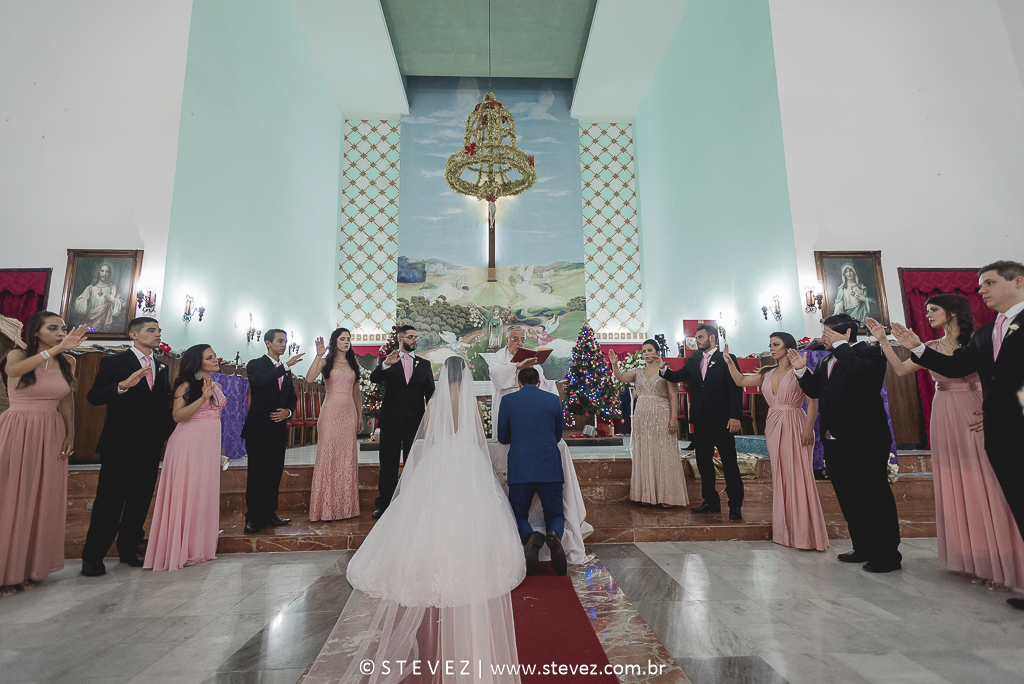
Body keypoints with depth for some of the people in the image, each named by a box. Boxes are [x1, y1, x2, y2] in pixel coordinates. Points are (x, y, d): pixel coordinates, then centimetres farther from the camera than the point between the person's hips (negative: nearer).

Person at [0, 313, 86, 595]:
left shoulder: (66, 363, 6)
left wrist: (70, 434, 7)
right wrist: (57, 348, -36)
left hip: (51, 435, 3)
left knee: (42, 500, 7)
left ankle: (31, 567, 20)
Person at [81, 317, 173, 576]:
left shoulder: (161, 368, 14)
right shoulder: (114, 362, -2)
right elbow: (94, 396, -13)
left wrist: (169, 433, 9)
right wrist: (123, 385, -31)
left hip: (151, 446, 5)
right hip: (120, 445, -5)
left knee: (140, 501, 11)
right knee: (109, 501, 1)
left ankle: (129, 550, 25)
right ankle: (93, 556, 15)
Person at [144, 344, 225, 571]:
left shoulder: (217, 386, 13)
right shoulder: (187, 385, -7)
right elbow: (177, 416, -18)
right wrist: (203, 397, -25)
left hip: (210, 445, 7)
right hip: (189, 443, -7)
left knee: (204, 493, 12)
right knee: (186, 493, -1)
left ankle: (200, 545, 24)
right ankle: (180, 549, 10)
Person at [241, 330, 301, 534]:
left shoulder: (286, 370, 17)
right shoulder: (255, 364, -1)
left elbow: (292, 398, 17)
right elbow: (261, 381, -25)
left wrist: (287, 411, -3)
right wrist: (286, 366, -26)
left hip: (279, 428, 6)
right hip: (259, 428, -6)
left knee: (274, 474, 9)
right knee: (257, 474, -1)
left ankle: (269, 514, 20)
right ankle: (253, 518, 10)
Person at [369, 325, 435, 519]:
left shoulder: (424, 364, 10)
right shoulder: (388, 362, 5)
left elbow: (430, 392, 7)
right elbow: (373, 378, -12)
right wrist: (385, 364, -31)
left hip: (415, 422, 1)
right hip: (391, 422, -1)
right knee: (388, 465, 7)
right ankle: (383, 505, 18)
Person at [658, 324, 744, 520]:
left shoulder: (727, 359, -5)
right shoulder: (693, 361, 13)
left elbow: (735, 389, -10)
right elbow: (678, 376, 6)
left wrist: (735, 416, -18)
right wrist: (663, 368, -13)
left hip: (721, 421, -6)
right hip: (700, 421, 6)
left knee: (729, 463, 3)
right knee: (704, 462, 12)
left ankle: (735, 505, 13)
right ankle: (711, 502, 24)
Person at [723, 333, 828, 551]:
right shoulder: (767, 373, 12)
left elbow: (813, 401, -9)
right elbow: (740, 381, 11)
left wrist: (808, 429, -17)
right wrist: (729, 361, 4)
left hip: (795, 426, -5)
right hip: (774, 427, 5)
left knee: (797, 476, -5)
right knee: (779, 476, 9)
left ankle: (804, 533, 5)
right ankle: (786, 531, 20)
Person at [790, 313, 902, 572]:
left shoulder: (870, 353, -6)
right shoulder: (825, 362, 17)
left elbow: (860, 372, -27)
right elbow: (814, 391, 16)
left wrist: (841, 345, -15)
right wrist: (801, 369, 3)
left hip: (865, 440, -8)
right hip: (835, 441, 9)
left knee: (875, 496, 0)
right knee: (849, 497, 15)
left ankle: (888, 555, 13)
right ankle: (863, 548, 28)